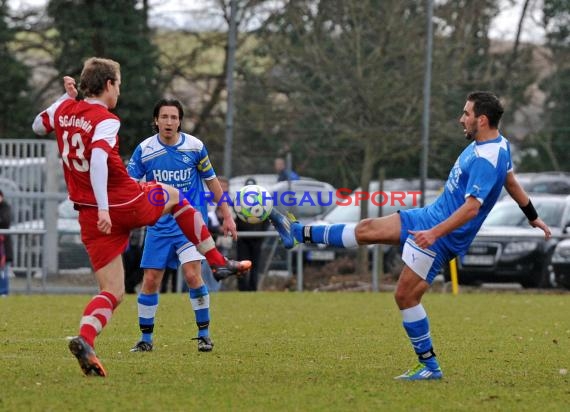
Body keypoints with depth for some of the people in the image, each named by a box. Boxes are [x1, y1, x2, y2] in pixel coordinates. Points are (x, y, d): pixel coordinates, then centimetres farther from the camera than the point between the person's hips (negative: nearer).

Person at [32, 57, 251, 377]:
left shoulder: (64, 110, 7)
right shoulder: (106, 121, -13)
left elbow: (38, 126, 30)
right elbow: (98, 159, -30)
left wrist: (67, 97, 29)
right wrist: (104, 207, -35)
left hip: (91, 217, 5)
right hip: (127, 205, -5)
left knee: (112, 292, 7)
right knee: (173, 195, 28)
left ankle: (84, 339, -23)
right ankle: (219, 263, 32)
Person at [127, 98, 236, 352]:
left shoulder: (195, 146, -3)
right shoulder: (144, 149, -4)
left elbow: (212, 181, 9)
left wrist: (227, 217, 10)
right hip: (159, 225, 1)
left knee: (192, 275, -17)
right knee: (150, 281, -2)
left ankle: (204, 333, -2)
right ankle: (146, 338, 13)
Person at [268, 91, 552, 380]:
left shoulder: (485, 161, -26)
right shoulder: (498, 144, 5)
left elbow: (472, 207, -32)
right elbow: (511, 181, 20)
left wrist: (435, 233, -35)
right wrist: (533, 217, 32)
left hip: (443, 236, -10)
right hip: (431, 216, 10)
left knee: (406, 296, -6)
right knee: (368, 229, 11)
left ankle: (430, 367, 3)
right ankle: (298, 233, 18)